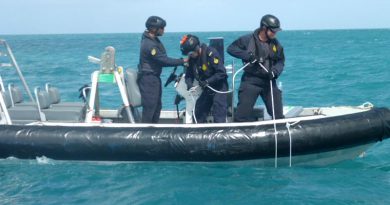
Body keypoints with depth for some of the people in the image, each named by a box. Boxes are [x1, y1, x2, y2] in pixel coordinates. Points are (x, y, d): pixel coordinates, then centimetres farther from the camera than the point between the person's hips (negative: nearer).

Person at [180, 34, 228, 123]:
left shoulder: (210, 53, -22)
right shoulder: (192, 58, -1)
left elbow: (222, 72, -23)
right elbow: (189, 75, 5)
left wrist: (208, 81, -28)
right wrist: (189, 84, -16)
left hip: (219, 87, -7)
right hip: (207, 89, 7)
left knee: (219, 118, -14)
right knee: (199, 113, 9)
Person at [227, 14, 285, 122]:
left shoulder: (275, 44, 5)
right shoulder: (248, 39, -7)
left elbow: (280, 61, 9)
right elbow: (231, 48, -4)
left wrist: (275, 71, -13)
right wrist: (247, 55, -18)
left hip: (269, 81, 4)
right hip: (251, 80, -4)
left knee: (278, 114, 6)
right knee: (242, 114, -6)